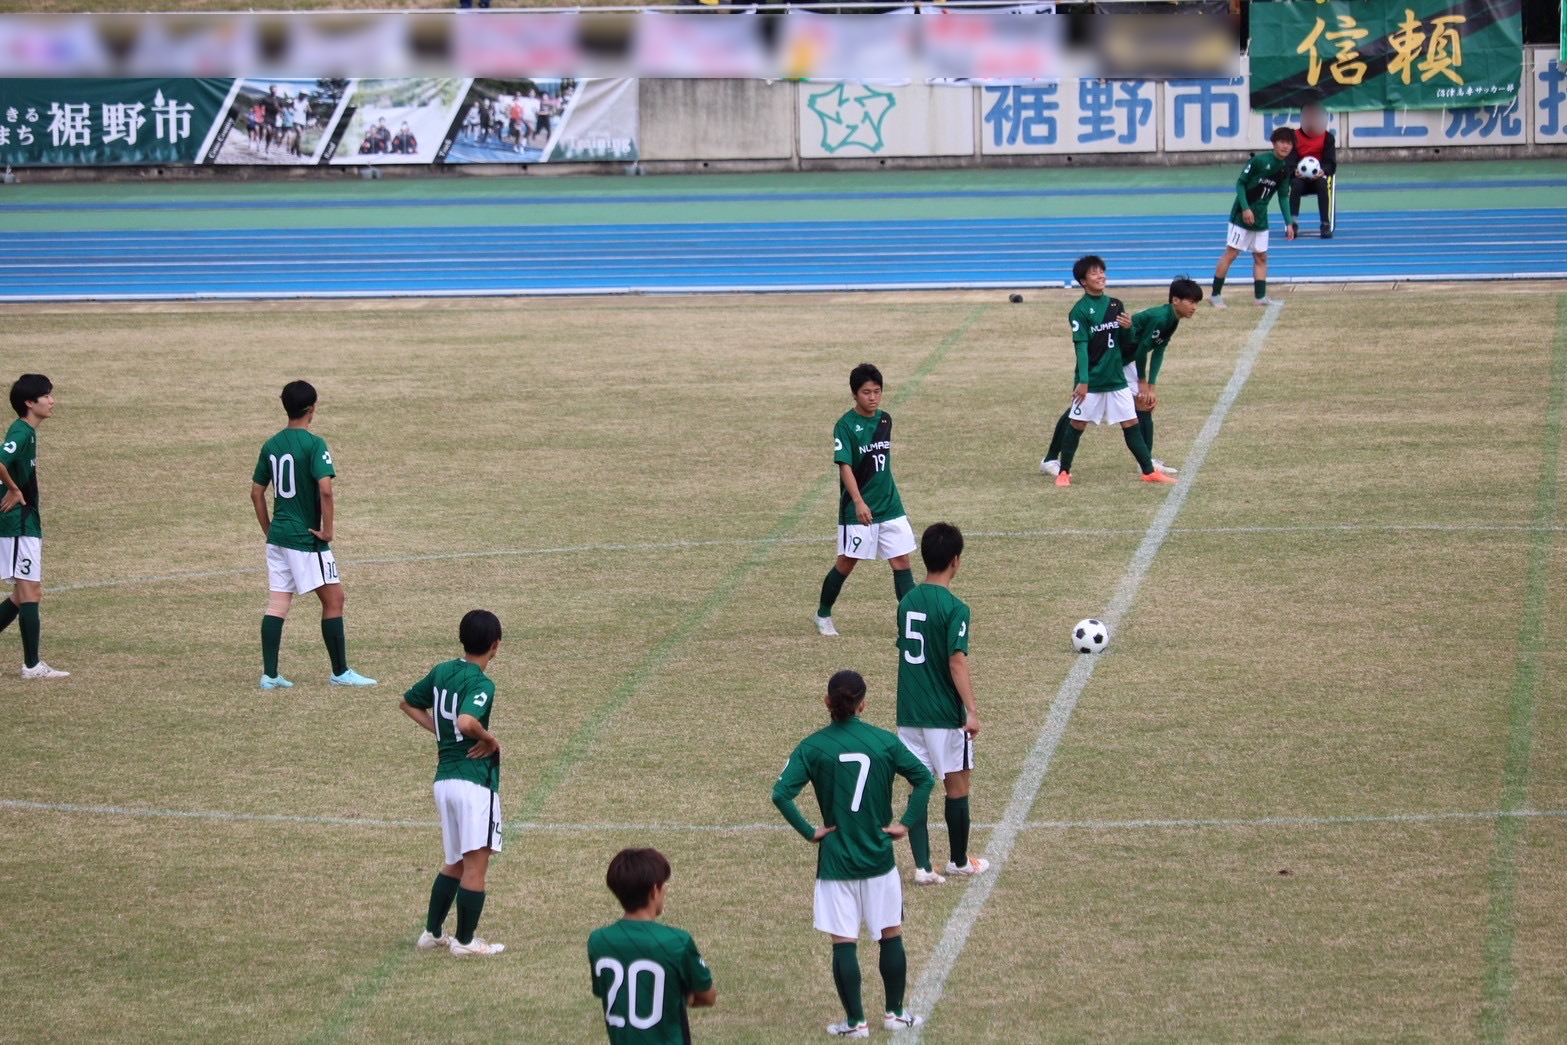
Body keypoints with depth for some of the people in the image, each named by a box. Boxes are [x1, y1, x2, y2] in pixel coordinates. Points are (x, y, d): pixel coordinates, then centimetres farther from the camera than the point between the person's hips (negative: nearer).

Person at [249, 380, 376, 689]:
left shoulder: (271, 446, 7)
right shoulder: (314, 445, -14)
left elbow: (256, 493, 12)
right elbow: (325, 490, -25)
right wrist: (328, 530, -14)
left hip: (278, 536, 7)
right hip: (306, 538, -7)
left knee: (277, 604, 8)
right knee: (333, 599, 4)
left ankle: (269, 675, 6)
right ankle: (340, 672, 8)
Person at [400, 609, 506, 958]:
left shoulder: (442, 672, 7)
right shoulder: (481, 684, -16)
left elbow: (408, 703, 20)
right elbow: (466, 722, -33)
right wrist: (490, 739, -15)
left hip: (444, 778, 8)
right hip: (475, 781, -8)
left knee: (455, 863, 21)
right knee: (476, 863, 1)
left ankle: (432, 933, 23)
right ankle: (465, 940, 6)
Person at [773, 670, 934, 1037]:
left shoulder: (813, 747, -7)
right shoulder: (884, 741, -3)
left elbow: (782, 794, -16)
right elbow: (924, 779, -3)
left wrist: (810, 832, -8)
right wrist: (906, 823, 1)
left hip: (835, 860, -1)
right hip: (879, 856, 1)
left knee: (844, 942, 4)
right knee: (891, 934, 15)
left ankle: (855, 1021, 7)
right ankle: (895, 1012, 22)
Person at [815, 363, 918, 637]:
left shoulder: (885, 420, 5)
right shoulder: (846, 426, -14)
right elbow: (845, 466, -21)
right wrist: (859, 502, -32)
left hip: (890, 505, 5)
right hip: (858, 509, -5)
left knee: (901, 560, 0)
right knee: (847, 562, 6)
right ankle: (823, 614, 25)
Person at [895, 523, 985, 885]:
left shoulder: (907, 602, 5)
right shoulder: (954, 608, -15)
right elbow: (957, 663, -21)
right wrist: (971, 710, -21)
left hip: (909, 714, 5)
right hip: (945, 715, -5)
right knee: (957, 786, 10)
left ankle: (922, 866, 1)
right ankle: (960, 861, 22)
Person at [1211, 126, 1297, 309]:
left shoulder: (1285, 169, 4)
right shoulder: (1259, 160, -16)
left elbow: (1283, 197, 11)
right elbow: (1240, 183, -13)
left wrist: (1289, 223, 5)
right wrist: (1245, 208, -21)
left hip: (1260, 218, 7)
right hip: (1242, 215, -7)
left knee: (1261, 257, 7)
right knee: (1231, 253, -6)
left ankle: (1260, 296, 10)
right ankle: (1216, 295, -1)